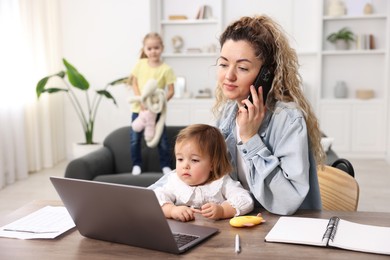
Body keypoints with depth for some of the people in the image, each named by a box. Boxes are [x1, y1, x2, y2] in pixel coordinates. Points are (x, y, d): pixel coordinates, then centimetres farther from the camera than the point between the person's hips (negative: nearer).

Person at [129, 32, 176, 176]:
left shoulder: (166, 69, -8)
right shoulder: (140, 64, -2)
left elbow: (171, 91, -7)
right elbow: (134, 83, 1)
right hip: (138, 108, 2)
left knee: (162, 139, 4)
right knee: (135, 138, 5)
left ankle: (165, 165, 19)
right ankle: (136, 165, 21)